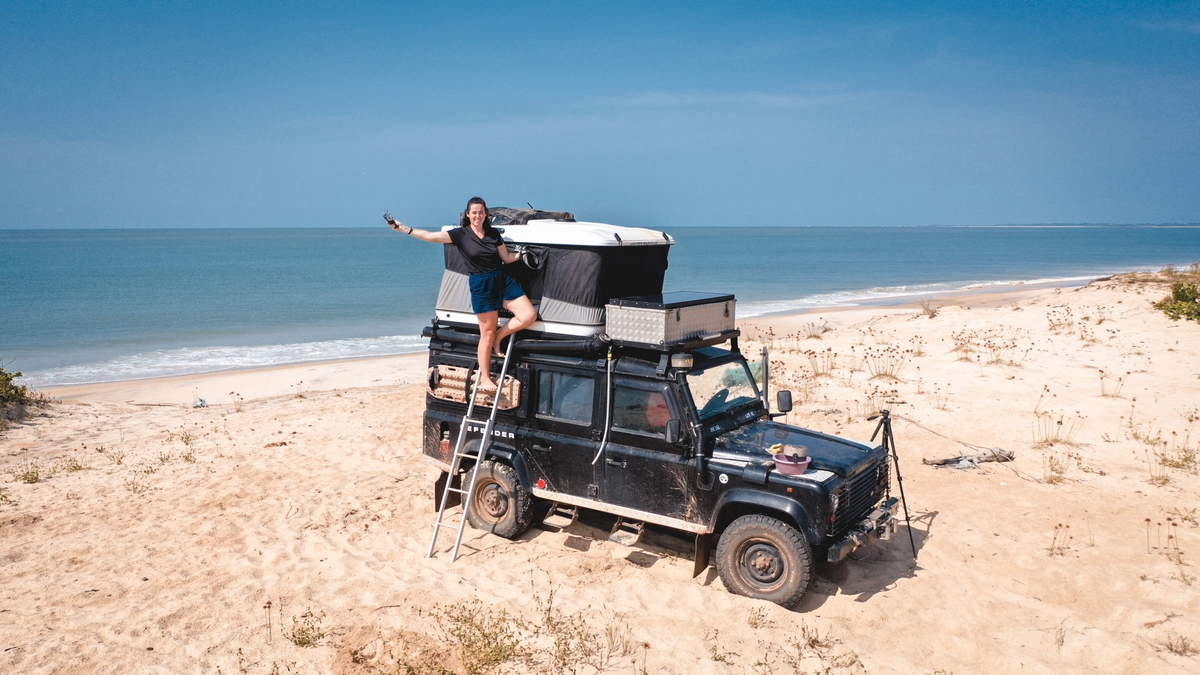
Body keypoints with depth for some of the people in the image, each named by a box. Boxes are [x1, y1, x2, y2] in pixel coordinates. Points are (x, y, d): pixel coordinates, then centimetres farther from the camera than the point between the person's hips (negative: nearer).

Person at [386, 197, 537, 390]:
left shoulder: (493, 233, 6)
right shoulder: (461, 234, -4)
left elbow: (507, 258, 12)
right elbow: (431, 236, -10)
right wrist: (404, 228, -15)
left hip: (503, 280, 4)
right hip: (481, 285, -4)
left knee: (529, 316, -9)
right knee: (487, 333, -1)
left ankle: (498, 338, 13)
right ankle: (484, 378, 11)